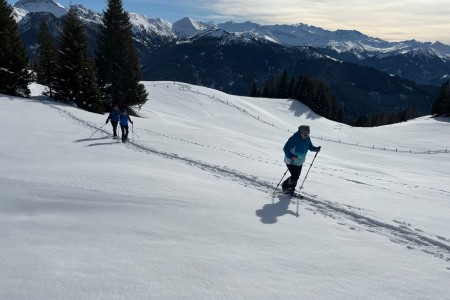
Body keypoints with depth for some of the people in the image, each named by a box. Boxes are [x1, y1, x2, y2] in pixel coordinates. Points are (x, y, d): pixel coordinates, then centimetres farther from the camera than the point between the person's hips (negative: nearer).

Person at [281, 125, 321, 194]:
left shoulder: (307, 138, -4)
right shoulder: (294, 139, -25)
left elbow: (310, 146, 11)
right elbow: (285, 148, -21)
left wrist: (316, 149, -10)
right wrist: (291, 156, -35)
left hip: (300, 162, 7)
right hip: (291, 161, -7)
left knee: (296, 177, 12)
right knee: (295, 176, -14)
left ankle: (291, 189, 32)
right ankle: (284, 186, 10)